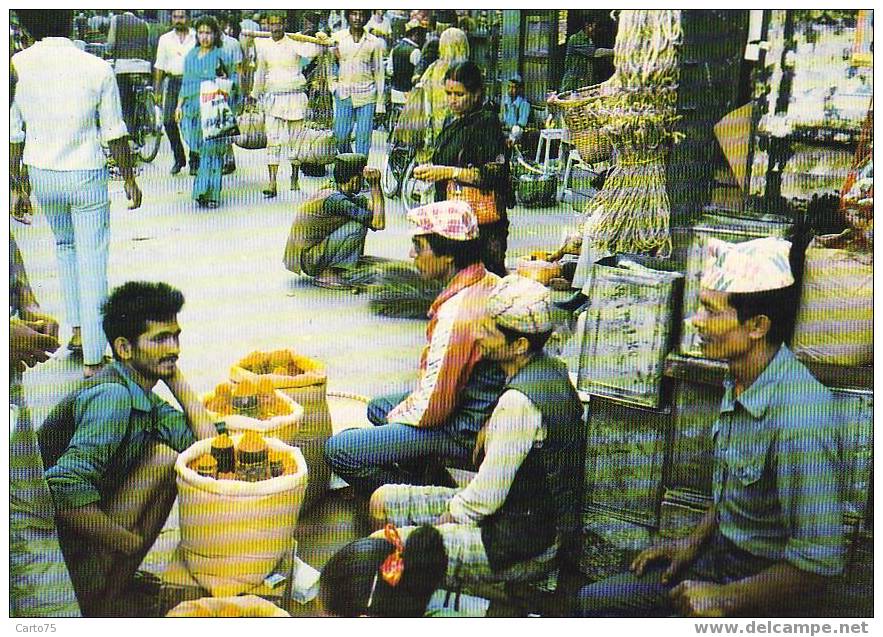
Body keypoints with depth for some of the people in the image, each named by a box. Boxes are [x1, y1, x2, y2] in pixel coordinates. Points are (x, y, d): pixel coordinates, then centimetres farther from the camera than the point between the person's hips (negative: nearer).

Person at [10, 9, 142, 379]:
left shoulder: (16, 67, -4)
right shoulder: (96, 69, -12)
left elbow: (13, 135, 1)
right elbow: (115, 134, -6)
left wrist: (18, 186, 11)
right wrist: (129, 180, 6)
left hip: (41, 175, 4)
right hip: (86, 175, -3)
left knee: (64, 244, 27)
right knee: (92, 261, 3)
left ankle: (77, 330, 27)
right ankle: (93, 358, 8)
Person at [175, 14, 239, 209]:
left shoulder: (220, 55, 0)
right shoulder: (191, 55, 14)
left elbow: (234, 76, 10)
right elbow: (185, 82, 19)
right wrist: (179, 105, 15)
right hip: (193, 109, 4)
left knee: (211, 149, -7)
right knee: (201, 148, 7)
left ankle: (209, 193, -5)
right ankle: (205, 191, 16)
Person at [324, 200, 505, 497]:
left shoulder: (456, 313, -30)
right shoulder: (491, 283, 1)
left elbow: (431, 409, -24)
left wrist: (396, 416, -4)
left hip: (464, 435, -10)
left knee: (339, 450, -13)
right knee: (378, 406, 28)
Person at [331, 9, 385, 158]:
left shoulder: (373, 42, 3)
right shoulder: (337, 37, 5)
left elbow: (379, 72, 6)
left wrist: (380, 101, 4)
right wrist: (334, 84, -1)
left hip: (366, 95, -1)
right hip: (343, 94, 1)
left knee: (363, 136, -2)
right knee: (340, 136, 3)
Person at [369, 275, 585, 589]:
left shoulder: (520, 401, -28)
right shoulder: (549, 369, 3)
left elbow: (488, 495, -22)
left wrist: (449, 516, -6)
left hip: (526, 546, -10)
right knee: (384, 501, 12)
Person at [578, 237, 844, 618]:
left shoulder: (799, 417, -30)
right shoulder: (738, 382, 0)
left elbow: (819, 563, -27)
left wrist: (725, 599, -19)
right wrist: (693, 543, 10)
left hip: (765, 589, -8)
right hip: (719, 555, 8)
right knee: (595, 600, 11)